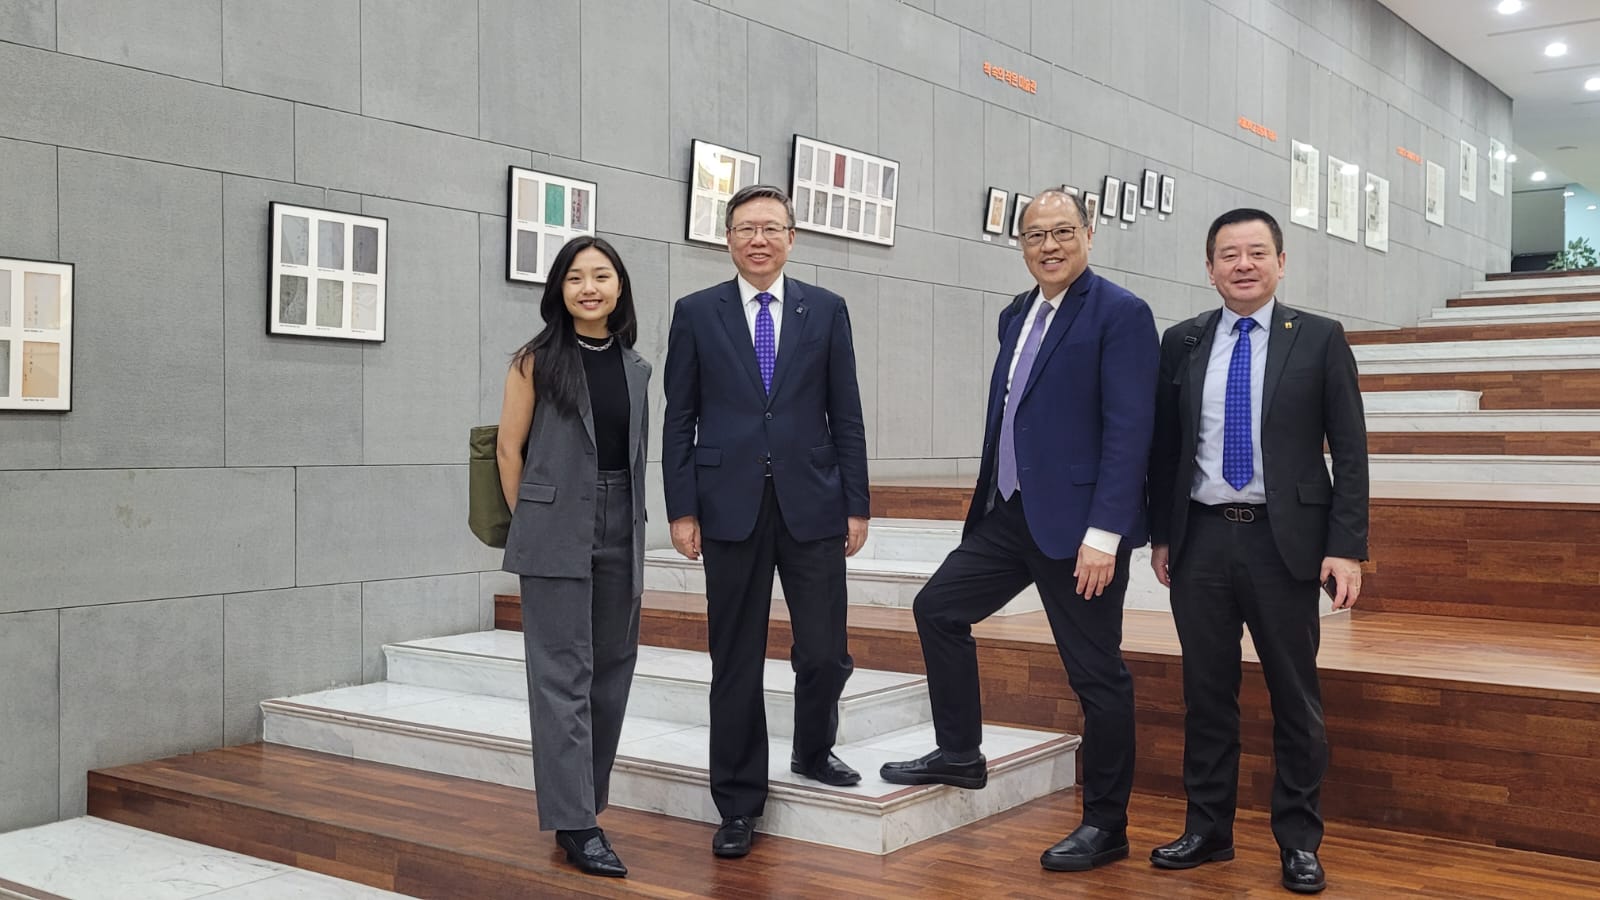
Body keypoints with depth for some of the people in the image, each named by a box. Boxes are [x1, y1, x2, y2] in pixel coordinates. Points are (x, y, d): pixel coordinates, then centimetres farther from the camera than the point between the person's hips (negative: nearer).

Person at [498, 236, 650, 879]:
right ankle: (575, 823, -1)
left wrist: (633, 523, 11)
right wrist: (528, 522, 0)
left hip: (621, 533, 5)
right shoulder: (537, 362, -2)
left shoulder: (635, 368, 11)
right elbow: (510, 448, 0)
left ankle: (583, 799, 23)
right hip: (557, 536, -5)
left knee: (611, 669, 9)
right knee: (564, 674, -5)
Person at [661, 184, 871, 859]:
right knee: (736, 663, 5)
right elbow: (679, 419, 4)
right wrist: (682, 509, -2)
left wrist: (856, 505, 2)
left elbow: (846, 416, 6)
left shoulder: (826, 310, 7)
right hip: (731, 507, 0)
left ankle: (813, 752, 33)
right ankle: (738, 803, 18)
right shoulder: (696, 313, 5)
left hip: (812, 504, 1)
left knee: (825, 654, 3)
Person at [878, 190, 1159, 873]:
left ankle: (1105, 827, 15)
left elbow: (1129, 432, -17)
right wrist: (987, 504, 16)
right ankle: (959, 757, 26)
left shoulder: (1119, 315, -10)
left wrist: (1103, 534, -22)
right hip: (1009, 515, 8)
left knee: (1098, 675, 1)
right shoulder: (1016, 316, 13)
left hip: (1079, 525, -8)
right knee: (938, 608, 11)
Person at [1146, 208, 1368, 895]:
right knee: (1206, 692, 10)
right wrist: (1160, 533, 10)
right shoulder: (1182, 343, 7)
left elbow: (1349, 451, -2)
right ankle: (1208, 829, 23)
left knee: (1295, 697, 6)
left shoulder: (1319, 339, -1)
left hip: (1284, 540, -2)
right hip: (1201, 539, 2)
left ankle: (1298, 841, 20)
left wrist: (1347, 547, -8)